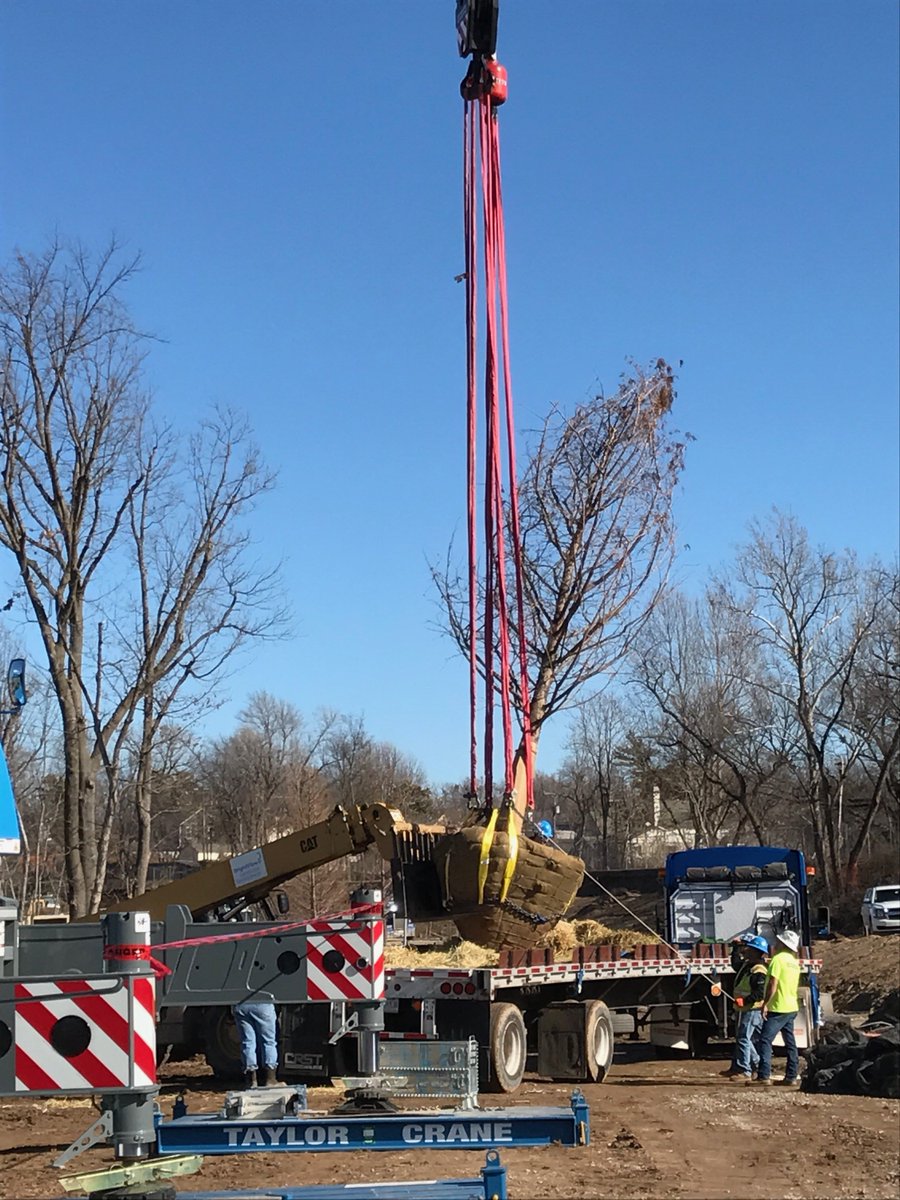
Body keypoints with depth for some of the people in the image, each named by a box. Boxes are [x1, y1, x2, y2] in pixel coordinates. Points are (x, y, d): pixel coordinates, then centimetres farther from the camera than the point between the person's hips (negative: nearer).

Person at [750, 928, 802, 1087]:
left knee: (765, 1040, -10)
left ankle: (764, 1076, -16)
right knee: (790, 1042, 12)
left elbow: (772, 984, -19)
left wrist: (765, 1003, -17)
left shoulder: (778, 959, -13)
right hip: (792, 1007, 9)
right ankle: (792, 1077, 14)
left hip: (778, 1008, -9)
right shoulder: (794, 961, 14)